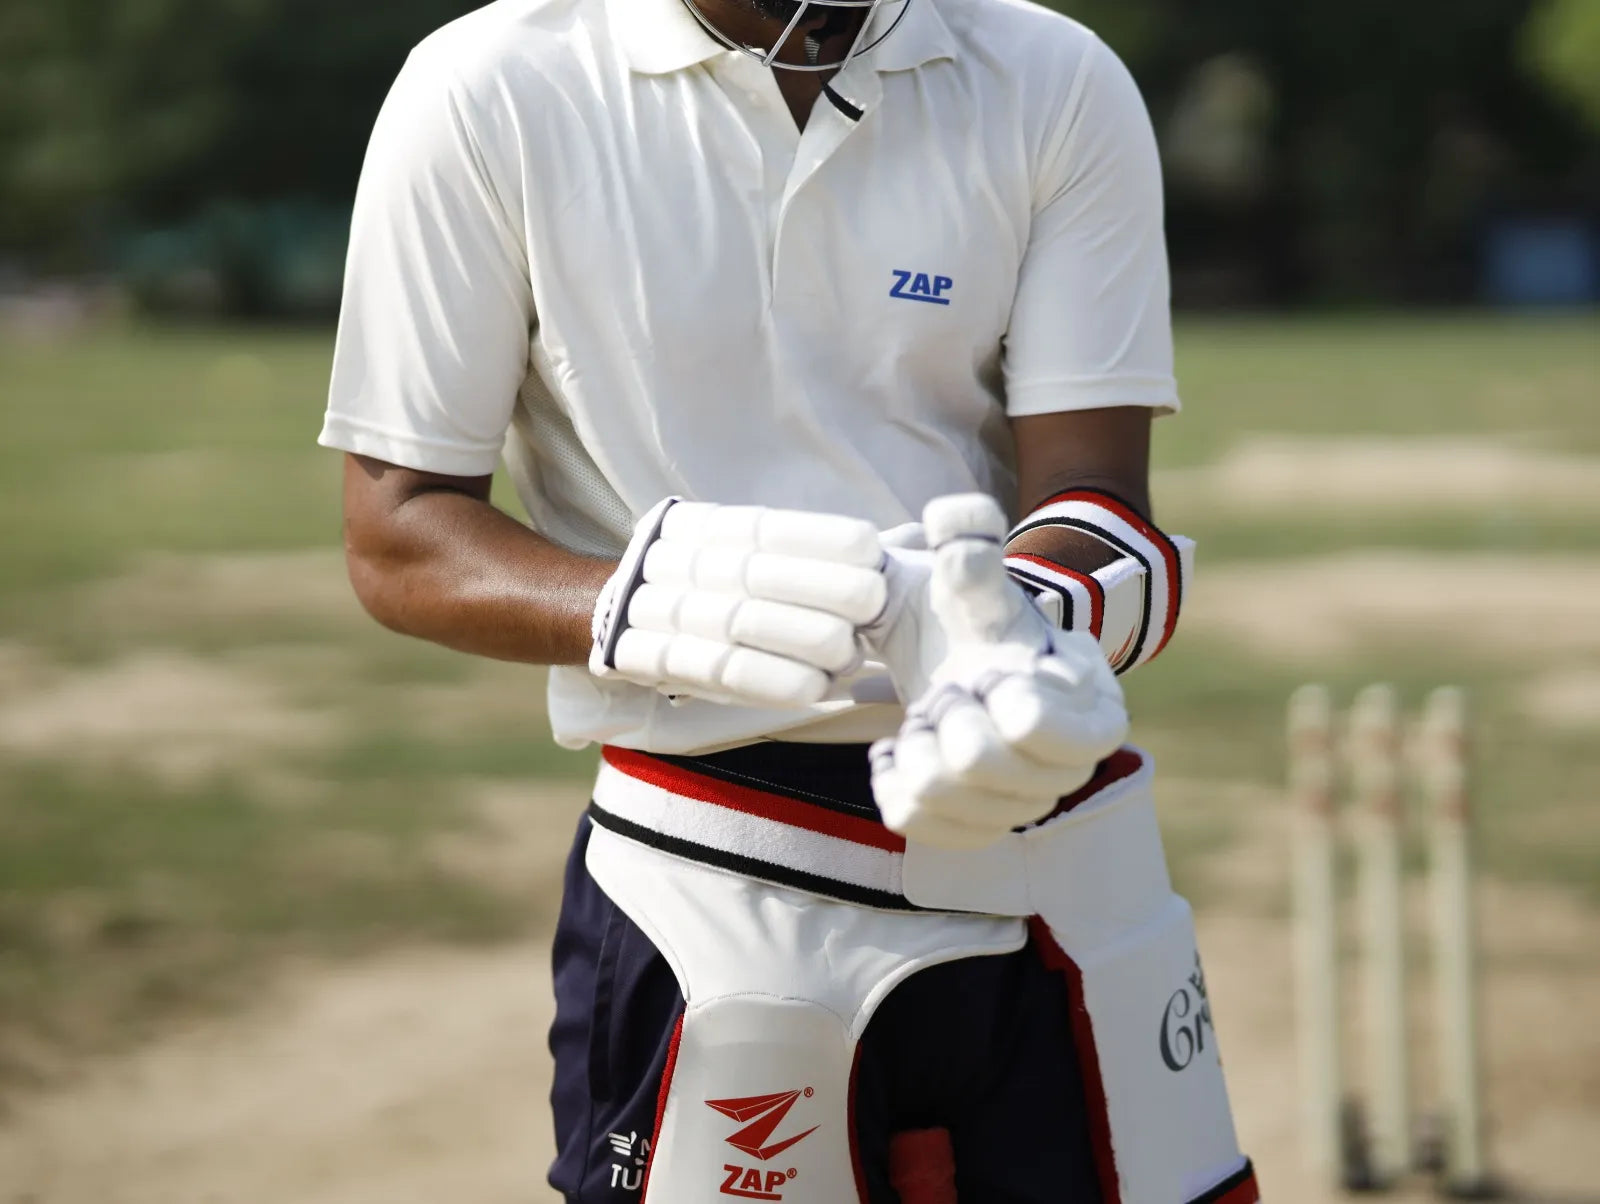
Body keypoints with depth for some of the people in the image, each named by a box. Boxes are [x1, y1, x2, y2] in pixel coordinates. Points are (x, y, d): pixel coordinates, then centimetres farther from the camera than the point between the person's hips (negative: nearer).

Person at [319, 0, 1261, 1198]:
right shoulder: (493, 96, -6)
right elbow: (397, 539, -5)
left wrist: (1015, 641, -29)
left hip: (1056, 845, 2)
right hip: (710, 872, -2)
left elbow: (1092, 491, -6)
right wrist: (651, 602, -25)